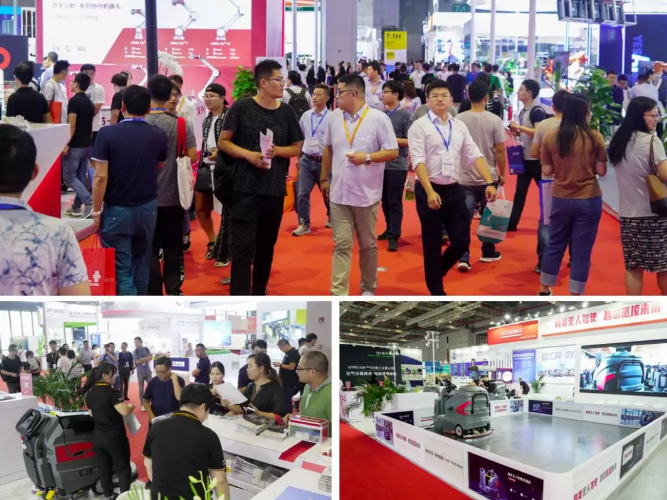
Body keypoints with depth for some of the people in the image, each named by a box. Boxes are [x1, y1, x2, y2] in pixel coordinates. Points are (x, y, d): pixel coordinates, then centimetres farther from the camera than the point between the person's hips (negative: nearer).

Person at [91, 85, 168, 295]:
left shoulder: (107, 134, -13)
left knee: (121, 268, 0)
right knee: (141, 264, 18)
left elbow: (100, 177, -15)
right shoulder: (159, 136, -3)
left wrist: (96, 211, -6)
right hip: (147, 208, 4)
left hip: (117, 210, -4)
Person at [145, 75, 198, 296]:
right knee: (173, 246, 12)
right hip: (173, 195, 1)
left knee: (149, 247, 8)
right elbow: (192, 156, -7)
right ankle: (173, 290, 14)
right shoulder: (181, 123, -7)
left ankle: (154, 293, 12)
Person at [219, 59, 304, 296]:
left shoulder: (286, 112, 5)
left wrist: (276, 150, -10)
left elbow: (296, 148, 10)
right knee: (244, 246, -8)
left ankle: (258, 295, 28)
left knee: (266, 245, 13)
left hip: (275, 189, 4)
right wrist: (248, 154, -17)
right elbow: (223, 142, -2)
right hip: (246, 188, -4)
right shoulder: (241, 107, -5)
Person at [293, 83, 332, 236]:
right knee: (302, 194, 0)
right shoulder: (306, 115, 3)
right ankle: (304, 224, 10)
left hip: (323, 161, -3)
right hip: (306, 160, 3)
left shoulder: (331, 118, -11)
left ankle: (331, 217, 38)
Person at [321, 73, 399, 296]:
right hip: (339, 193, 3)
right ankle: (339, 294, 2)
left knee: (367, 244, 12)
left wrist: (367, 157, -20)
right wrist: (324, 178, 19)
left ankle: (368, 288, 28)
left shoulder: (378, 118, -9)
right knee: (341, 245, 1)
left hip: (366, 194, -3)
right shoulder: (335, 117, 5)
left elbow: (393, 152, -7)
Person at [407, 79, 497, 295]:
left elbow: (475, 155, 5)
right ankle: (436, 291, 20)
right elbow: (418, 161, -14)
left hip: (454, 190, 5)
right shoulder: (419, 126, -5)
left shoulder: (459, 126, 10)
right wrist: (430, 192, -25)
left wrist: (489, 182, -8)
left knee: (462, 241, 4)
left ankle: (437, 273, 31)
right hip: (430, 190, -4)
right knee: (432, 245, 5)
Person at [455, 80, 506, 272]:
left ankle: (463, 258, -8)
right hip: (488, 177, -1)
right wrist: (502, 174, 5)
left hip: (465, 177, 1)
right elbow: (500, 150, -7)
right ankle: (488, 252, 28)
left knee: (464, 218, 1)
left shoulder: (459, 119, -4)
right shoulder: (494, 120, -8)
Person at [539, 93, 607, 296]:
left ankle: (544, 291, 27)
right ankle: (575, 299, 11)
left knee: (554, 245, 17)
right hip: (589, 200, -2)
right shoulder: (595, 137, -9)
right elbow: (601, 171, -6)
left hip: (560, 199, 2)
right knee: (582, 250, 5)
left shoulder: (551, 137, -3)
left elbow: (547, 171, 0)